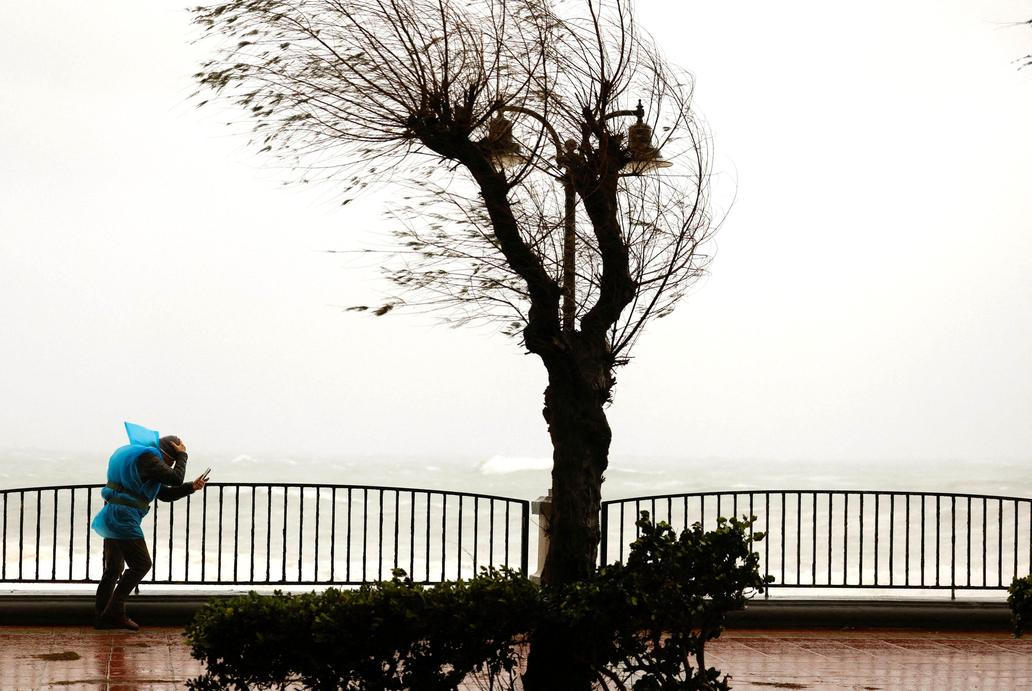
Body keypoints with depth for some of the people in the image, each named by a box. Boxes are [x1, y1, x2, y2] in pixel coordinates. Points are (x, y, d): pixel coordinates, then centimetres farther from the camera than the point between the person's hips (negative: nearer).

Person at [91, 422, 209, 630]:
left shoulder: (140, 457, 23)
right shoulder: (148, 457, -11)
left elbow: (166, 494, 23)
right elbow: (175, 479, -18)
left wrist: (192, 487, 13)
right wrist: (182, 456, -3)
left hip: (112, 517, 11)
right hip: (123, 517, -11)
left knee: (113, 568, 14)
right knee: (141, 564, -8)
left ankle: (103, 617, 16)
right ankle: (115, 611, -8)